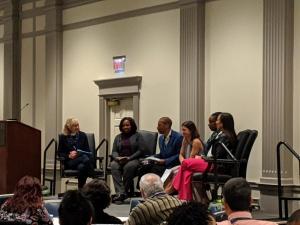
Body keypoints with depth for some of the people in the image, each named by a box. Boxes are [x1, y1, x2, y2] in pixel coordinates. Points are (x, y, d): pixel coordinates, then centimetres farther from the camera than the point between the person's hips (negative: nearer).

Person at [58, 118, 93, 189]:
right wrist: (69, 156, -11)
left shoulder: (82, 135, 14)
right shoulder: (63, 137, 10)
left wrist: (78, 154, -9)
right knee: (85, 158, -36)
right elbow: (60, 153, 9)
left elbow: (87, 150, 12)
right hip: (70, 162, -2)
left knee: (81, 167, -38)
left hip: (82, 158, 2)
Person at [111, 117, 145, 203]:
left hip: (133, 159, -3)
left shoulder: (137, 136, 11)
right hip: (119, 160, 3)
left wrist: (129, 158, -13)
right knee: (114, 166, -32)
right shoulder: (118, 137, 23)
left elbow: (140, 150, 0)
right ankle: (120, 192, -42)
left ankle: (124, 191, -31)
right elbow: (114, 151, 15)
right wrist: (117, 157, -9)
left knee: (129, 166, -38)